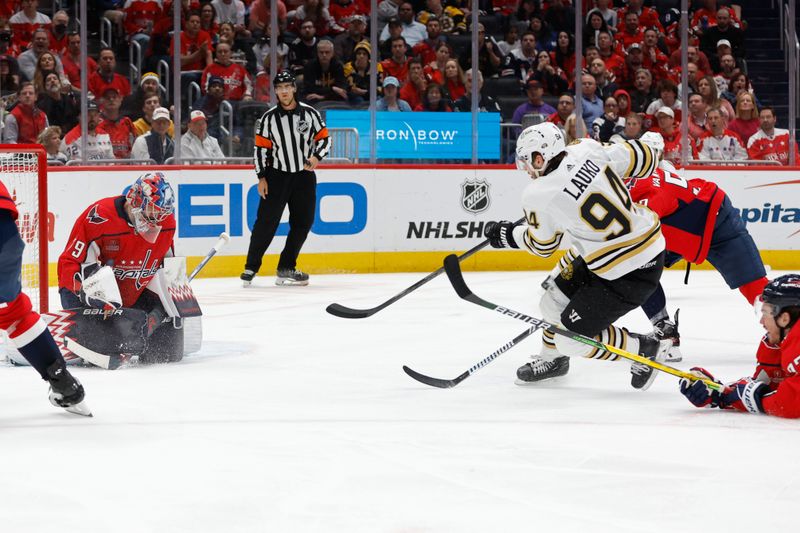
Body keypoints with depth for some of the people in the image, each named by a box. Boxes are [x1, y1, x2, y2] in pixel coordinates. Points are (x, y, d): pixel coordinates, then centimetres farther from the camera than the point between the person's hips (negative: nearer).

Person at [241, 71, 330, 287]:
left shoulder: (310, 113, -1)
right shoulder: (268, 118, -3)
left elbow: (324, 138, 4)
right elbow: (260, 148, -1)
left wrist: (316, 156, -15)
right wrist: (261, 178, -5)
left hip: (304, 175, 2)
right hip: (276, 175, -2)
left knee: (303, 222, 3)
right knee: (266, 221, -7)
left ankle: (286, 268, 12)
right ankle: (251, 267, -1)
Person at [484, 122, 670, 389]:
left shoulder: (540, 196, -20)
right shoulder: (587, 150, -7)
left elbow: (542, 245, 0)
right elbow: (643, 158, 1)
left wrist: (505, 234, 17)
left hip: (629, 274, -9)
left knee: (573, 339, -1)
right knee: (555, 298, 19)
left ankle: (647, 350, 12)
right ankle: (552, 359, 43)